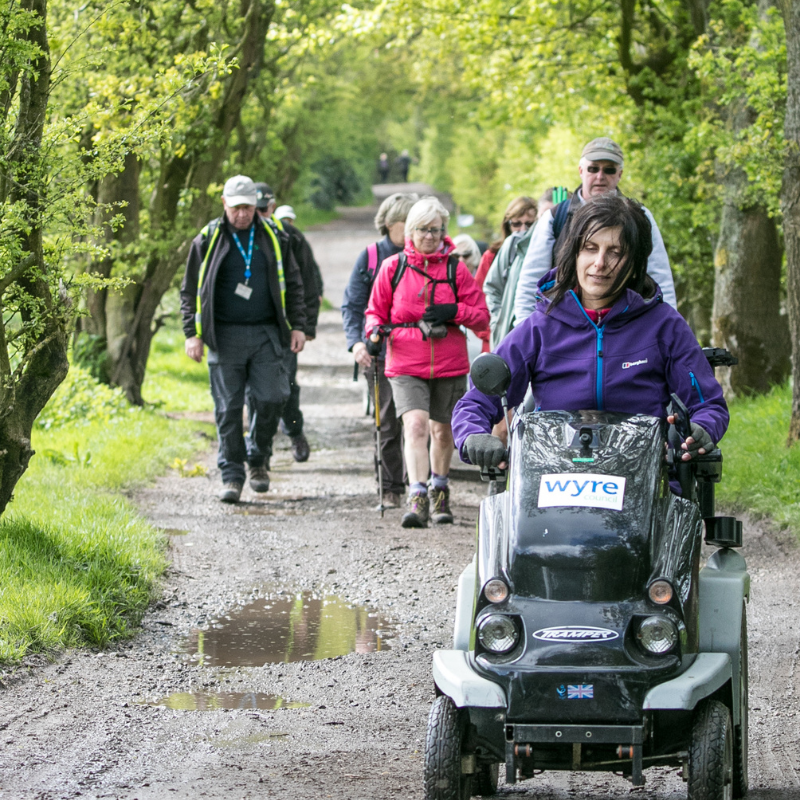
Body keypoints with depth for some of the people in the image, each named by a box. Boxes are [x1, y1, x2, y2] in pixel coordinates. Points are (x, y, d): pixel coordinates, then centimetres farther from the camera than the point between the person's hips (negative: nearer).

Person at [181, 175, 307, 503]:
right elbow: (190, 290, 8)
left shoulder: (272, 237, 9)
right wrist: (193, 333, 0)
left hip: (266, 334, 1)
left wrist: (297, 325, 6)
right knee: (228, 408, -1)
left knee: (271, 399, -6)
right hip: (225, 337, -1)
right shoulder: (208, 240, 4)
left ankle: (258, 458, 17)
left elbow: (293, 284, 14)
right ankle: (232, 475, 6)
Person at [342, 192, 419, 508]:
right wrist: (356, 341, -12)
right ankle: (391, 488, 9)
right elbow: (352, 305, 3)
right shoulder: (370, 257, 4)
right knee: (388, 422, 1)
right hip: (381, 354, 0)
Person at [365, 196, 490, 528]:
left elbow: (482, 316, 5)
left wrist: (453, 311, -14)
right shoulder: (393, 267, 2)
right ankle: (417, 501, -29)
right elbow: (376, 310, 12)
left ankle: (439, 492, 39)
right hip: (406, 366, -2)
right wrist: (374, 332, -10)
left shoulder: (456, 269, 2)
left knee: (442, 431, 15)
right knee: (416, 424, -21)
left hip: (450, 365, 2)